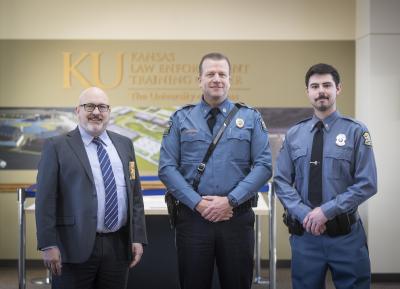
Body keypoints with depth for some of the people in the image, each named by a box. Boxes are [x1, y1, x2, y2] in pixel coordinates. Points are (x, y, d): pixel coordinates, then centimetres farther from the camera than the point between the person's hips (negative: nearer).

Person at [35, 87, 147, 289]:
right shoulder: (57, 147, 0)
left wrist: (138, 238, 6)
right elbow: (46, 199, -5)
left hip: (118, 247, 4)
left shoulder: (124, 144, 13)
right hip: (75, 247, -4)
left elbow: (135, 194, 12)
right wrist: (48, 245, -11)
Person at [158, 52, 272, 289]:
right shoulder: (181, 119, 5)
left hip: (237, 217, 0)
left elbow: (263, 165, -3)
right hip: (193, 216, 0)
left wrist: (230, 200, -12)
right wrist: (197, 203, -12)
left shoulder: (251, 118, 5)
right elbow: (167, 168, -1)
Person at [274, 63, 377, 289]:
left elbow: (367, 184, -8)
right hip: (304, 233, 2)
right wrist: (304, 213, -11)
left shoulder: (356, 132, -3)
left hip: (345, 234, -2)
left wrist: (326, 211, -15)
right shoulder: (294, 135, 6)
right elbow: (282, 181, 4)